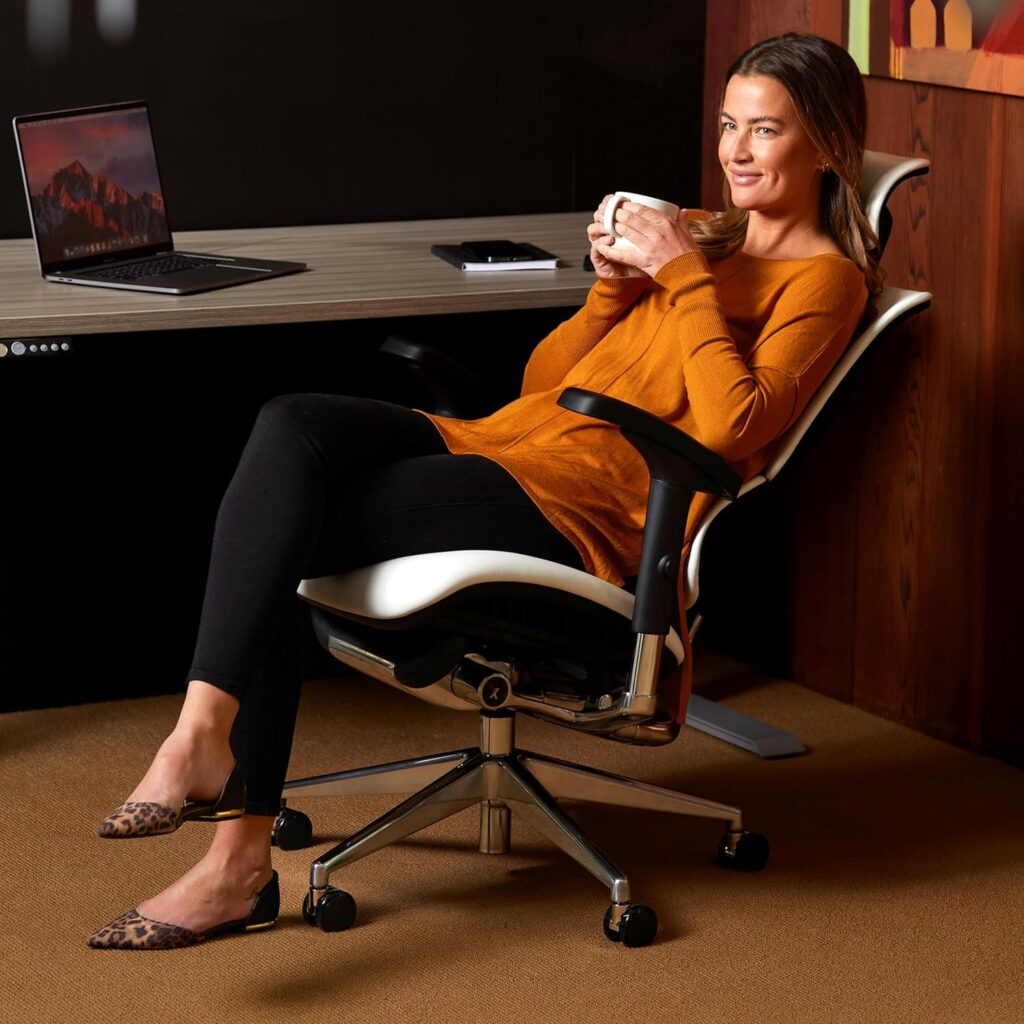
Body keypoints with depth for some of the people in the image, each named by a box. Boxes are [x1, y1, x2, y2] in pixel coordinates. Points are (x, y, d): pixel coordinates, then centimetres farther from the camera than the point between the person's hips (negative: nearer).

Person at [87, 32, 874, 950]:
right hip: (502, 442, 8)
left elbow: (730, 428, -13)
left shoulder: (824, 278, 5)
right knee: (294, 426, -23)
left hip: (589, 509, -8)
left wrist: (685, 276, -8)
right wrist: (614, 289, 10)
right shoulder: (695, 237, 30)